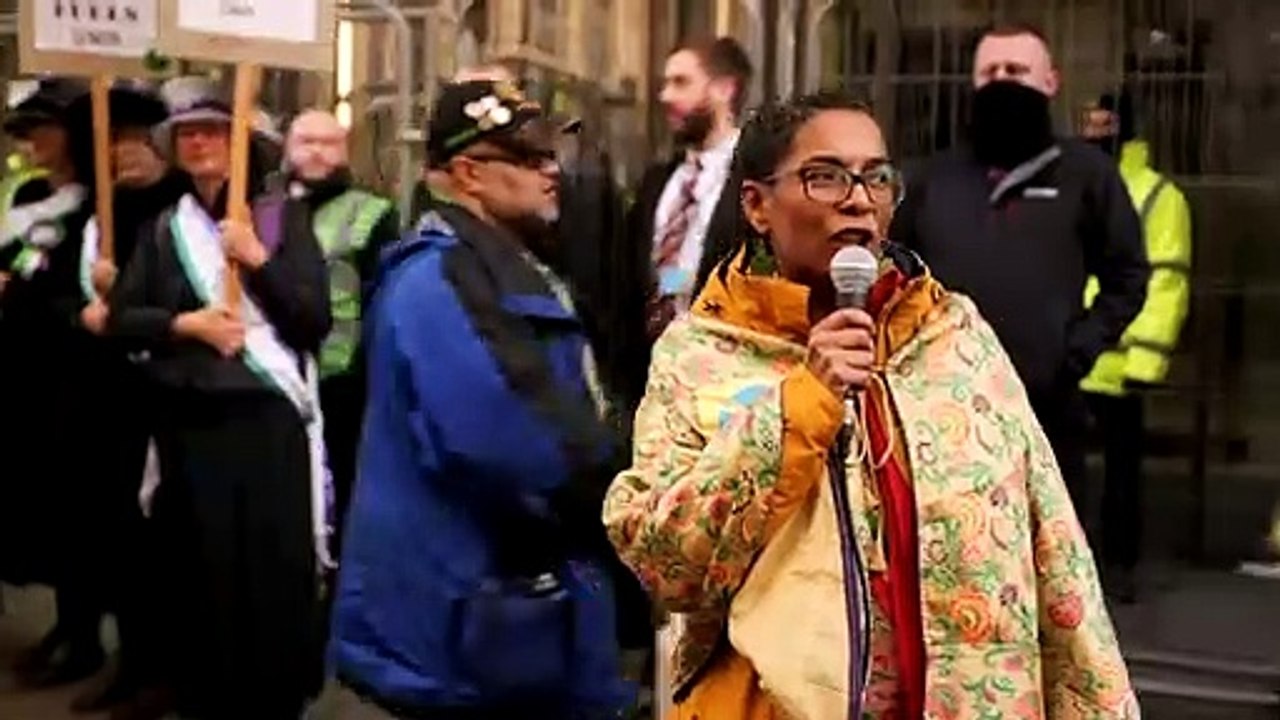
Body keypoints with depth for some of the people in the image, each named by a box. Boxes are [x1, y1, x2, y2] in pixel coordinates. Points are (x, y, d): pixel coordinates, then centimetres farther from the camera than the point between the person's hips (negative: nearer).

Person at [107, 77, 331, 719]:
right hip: (190, 424, 3)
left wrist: (258, 261, -14)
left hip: (268, 419, -2)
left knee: (274, 572, -3)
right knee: (202, 572, 6)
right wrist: (183, 324, -9)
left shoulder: (283, 218, 2)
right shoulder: (164, 230, 11)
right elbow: (120, 318, 7)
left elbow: (315, 321, -5)